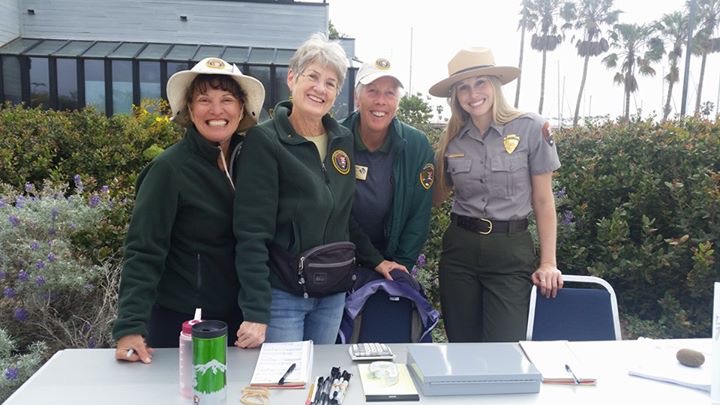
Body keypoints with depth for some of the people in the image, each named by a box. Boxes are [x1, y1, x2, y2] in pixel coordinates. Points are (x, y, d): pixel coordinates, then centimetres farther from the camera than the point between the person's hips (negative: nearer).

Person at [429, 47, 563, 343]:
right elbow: (435, 199, 13)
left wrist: (548, 263, -5)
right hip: (459, 248, 3)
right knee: (462, 348, 11)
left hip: (511, 251, -3)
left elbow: (543, 202, -2)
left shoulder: (530, 128, -5)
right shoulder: (451, 139, 4)